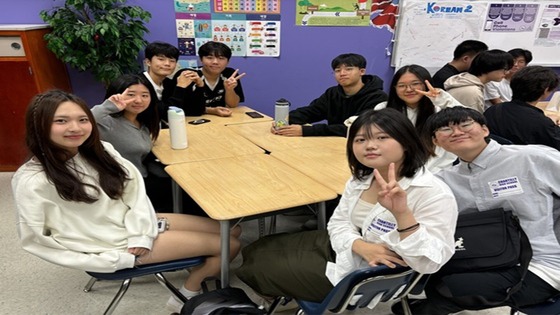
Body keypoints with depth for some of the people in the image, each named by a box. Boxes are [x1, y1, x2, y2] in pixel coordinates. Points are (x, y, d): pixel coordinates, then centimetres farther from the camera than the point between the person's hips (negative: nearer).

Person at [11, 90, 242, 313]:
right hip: (116, 243, -6)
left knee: (232, 231, 5)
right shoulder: (32, 181, -20)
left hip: (137, 227, 6)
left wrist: (141, 234, -15)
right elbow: (35, 240, -17)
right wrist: (116, 261, -17)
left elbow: (134, 187, -1)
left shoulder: (100, 151, -5)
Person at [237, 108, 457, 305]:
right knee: (255, 252, 11)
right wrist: (361, 247, -21)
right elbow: (338, 223, 1)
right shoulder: (361, 177, -4)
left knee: (261, 267, -2)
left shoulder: (434, 194, -27)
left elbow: (428, 264, -29)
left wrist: (403, 213, -45)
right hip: (342, 247, 7)